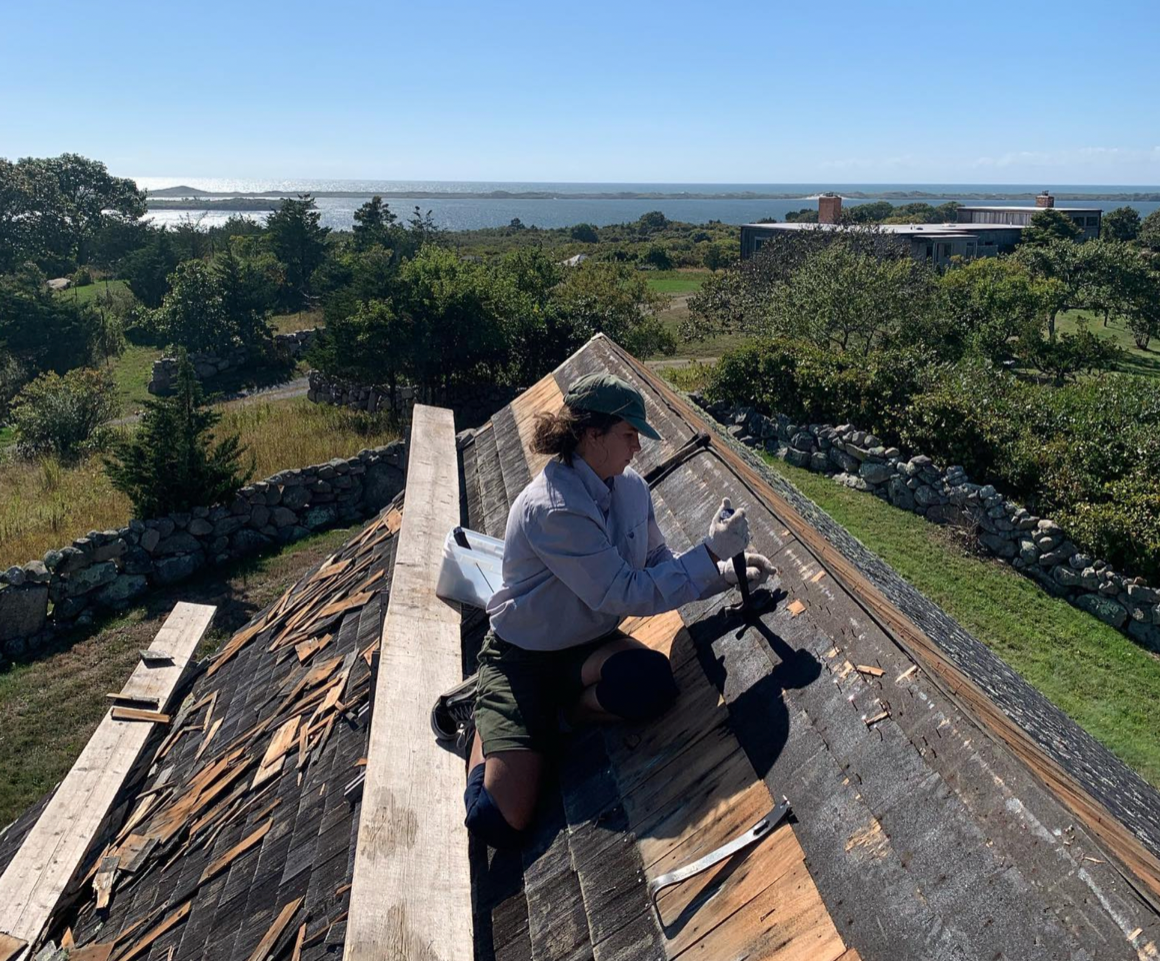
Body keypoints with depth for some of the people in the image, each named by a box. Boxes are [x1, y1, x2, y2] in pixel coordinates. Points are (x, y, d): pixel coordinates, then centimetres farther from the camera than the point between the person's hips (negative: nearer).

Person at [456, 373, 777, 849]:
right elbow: (628, 596, -28)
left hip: (589, 644, 6)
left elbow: (659, 563, 8)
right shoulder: (552, 509, -28)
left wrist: (728, 573, -8)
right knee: (502, 823, -14)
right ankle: (485, 721, 16)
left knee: (653, 681, -31)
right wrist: (712, 551, -25)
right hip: (521, 659, -6)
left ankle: (560, 716, 0)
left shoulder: (631, 487, -3)